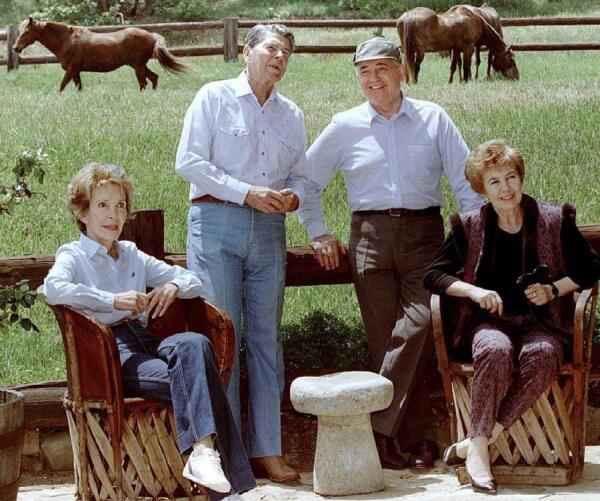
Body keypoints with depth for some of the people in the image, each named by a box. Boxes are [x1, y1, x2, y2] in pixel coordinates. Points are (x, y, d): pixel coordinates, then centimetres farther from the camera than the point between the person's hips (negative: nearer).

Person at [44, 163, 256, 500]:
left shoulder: (132, 256, 27)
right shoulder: (73, 256, 9)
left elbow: (193, 281, 27)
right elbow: (54, 289, -16)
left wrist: (174, 286, 2)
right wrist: (114, 301, -21)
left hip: (142, 341, 5)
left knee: (194, 344, -30)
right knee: (184, 378, -32)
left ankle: (202, 453, -40)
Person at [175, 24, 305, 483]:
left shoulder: (292, 115, 18)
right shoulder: (215, 97, 2)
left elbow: (301, 175, 20)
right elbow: (189, 161, -6)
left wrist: (292, 196, -4)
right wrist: (248, 192, -13)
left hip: (268, 229, 5)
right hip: (217, 222, -5)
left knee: (266, 338, 3)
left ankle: (267, 450, 5)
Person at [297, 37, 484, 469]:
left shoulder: (433, 119, 9)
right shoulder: (345, 127, 10)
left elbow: (466, 181, 10)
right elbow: (307, 181, 20)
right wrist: (318, 233, 13)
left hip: (424, 233, -1)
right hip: (371, 235, 1)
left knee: (418, 327, -20)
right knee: (385, 340, -4)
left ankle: (381, 429, -16)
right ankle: (417, 439, 0)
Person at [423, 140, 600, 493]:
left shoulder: (554, 220, 6)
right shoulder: (470, 226, 7)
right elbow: (434, 275, 8)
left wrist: (554, 289, -6)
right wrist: (474, 291, -9)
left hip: (541, 323, 0)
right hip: (491, 321, 0)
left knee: (542, 355, -36)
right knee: (494, 350, -37)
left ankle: (476, 442, -34)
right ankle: (479, 450, -35)